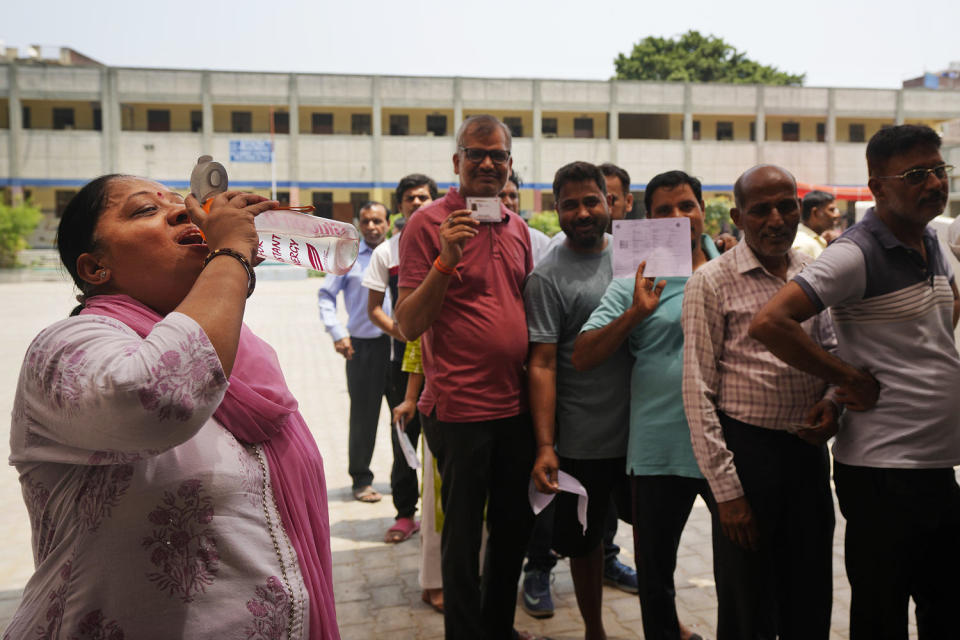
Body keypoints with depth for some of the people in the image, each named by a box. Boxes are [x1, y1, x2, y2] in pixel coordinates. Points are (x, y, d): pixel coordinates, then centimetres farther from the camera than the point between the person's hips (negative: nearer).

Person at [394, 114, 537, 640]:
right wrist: (446, 259, -25)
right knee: (463, 537, 7)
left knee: (515, 525, 19)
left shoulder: (516, 226, 9)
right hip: (460, 408, -6)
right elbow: (408, 325, -13)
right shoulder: (429, 223, -9)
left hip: (517, 404, 7)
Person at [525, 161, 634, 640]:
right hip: (584, 439, -4)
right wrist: (544, 447, -18)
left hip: (642, 427, 4)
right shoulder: (547, 276, -10)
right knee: (585, 538, 12)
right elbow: (541, 365, -13)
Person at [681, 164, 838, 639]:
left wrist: (833, 399, -4)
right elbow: (699, 392, -10)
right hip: (748, 450, -5)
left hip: (809, 448, 5)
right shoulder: (712, 282, -9)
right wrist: (726, 489, -13)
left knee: (811, 601, 16)